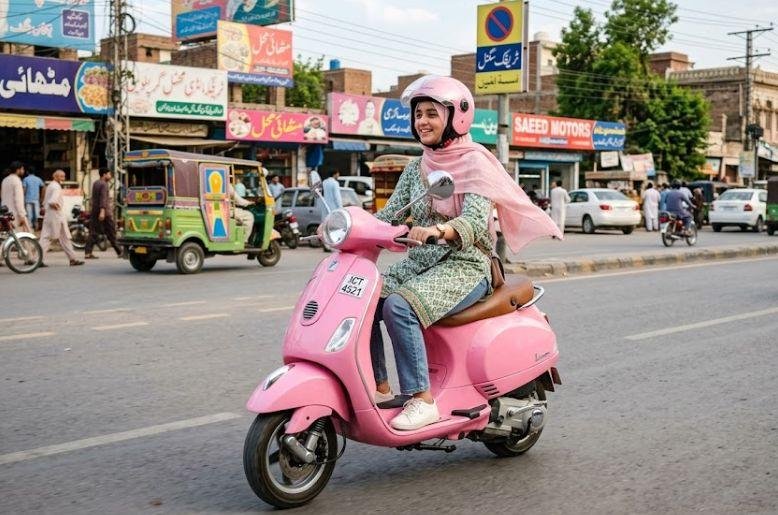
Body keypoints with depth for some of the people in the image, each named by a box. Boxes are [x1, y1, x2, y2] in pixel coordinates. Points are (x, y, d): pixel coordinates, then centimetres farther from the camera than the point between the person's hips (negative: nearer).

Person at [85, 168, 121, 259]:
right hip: (104, 211, -7)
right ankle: (119, 252, 7)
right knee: (111, 232, 1)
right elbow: (103, 198, -24)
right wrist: (102, 211, -32)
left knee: (93, 232, 2)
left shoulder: (95, 183, 14)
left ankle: (87, 253, -7)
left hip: (94, 210, 7)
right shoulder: (104, 184, -12)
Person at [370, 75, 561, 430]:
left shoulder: (474, 163, -6)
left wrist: (437, 229, -42)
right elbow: (390, 214, 9)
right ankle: (379, 388, -6)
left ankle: (422, 400, -26)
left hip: (464, 266, -7)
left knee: (398, 307, -32)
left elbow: (475, 222, -21)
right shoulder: (417, 168, 15)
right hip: (418, 263, 7)